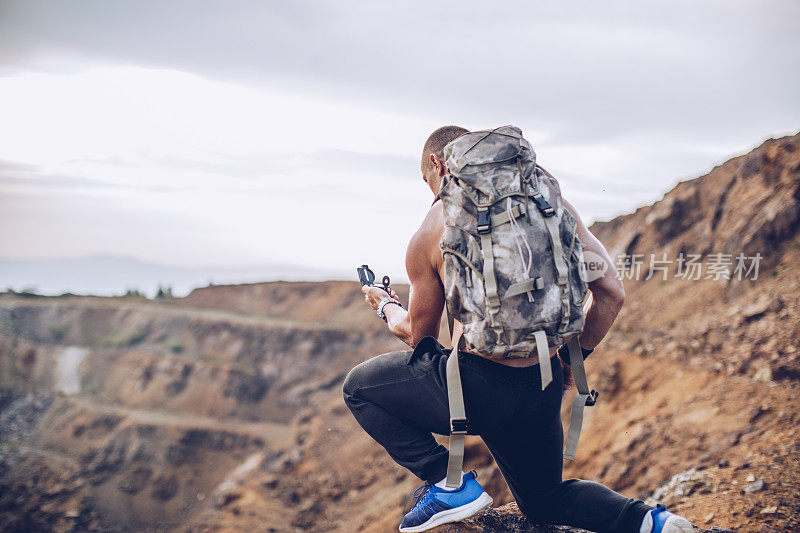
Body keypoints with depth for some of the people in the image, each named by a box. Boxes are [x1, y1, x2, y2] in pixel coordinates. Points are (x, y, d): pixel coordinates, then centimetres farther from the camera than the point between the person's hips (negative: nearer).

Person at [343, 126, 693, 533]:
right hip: (545, 391, 5)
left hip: (477, 387, -5)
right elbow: (611, 294, 3)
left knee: (358, 387, 17)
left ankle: (448, 484, 3)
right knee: (543, 498, 30)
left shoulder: (429, 232, -2)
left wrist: (386, 307, 31)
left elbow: (420, 337, 10)